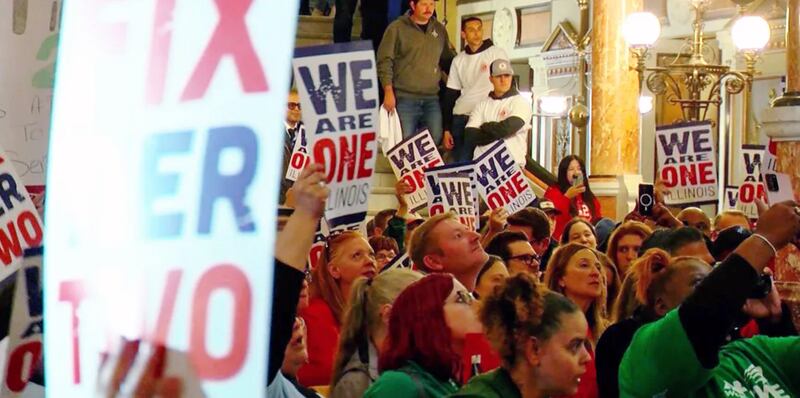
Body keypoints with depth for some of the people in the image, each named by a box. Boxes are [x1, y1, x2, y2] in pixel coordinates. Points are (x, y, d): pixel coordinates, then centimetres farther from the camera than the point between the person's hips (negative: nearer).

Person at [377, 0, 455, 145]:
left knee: (435, 141, -2)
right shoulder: (397, 28, -2)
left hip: (432, 99, 5)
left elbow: (448, 59, 24)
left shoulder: (439, 29, 14)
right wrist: (388, 91, -14)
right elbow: (385, 61, -5)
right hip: (404, 98, -4)